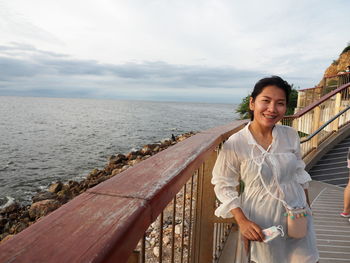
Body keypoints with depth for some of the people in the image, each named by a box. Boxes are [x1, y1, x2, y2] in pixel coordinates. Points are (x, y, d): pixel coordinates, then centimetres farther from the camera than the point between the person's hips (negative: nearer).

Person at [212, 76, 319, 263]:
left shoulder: (291, 136, -6)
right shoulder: (234, 144, -20)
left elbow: (299, 173, 9)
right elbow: (223, 184, -11)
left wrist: (307, 206, 14)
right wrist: (242, 221, -17)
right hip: (261, 222, -3)